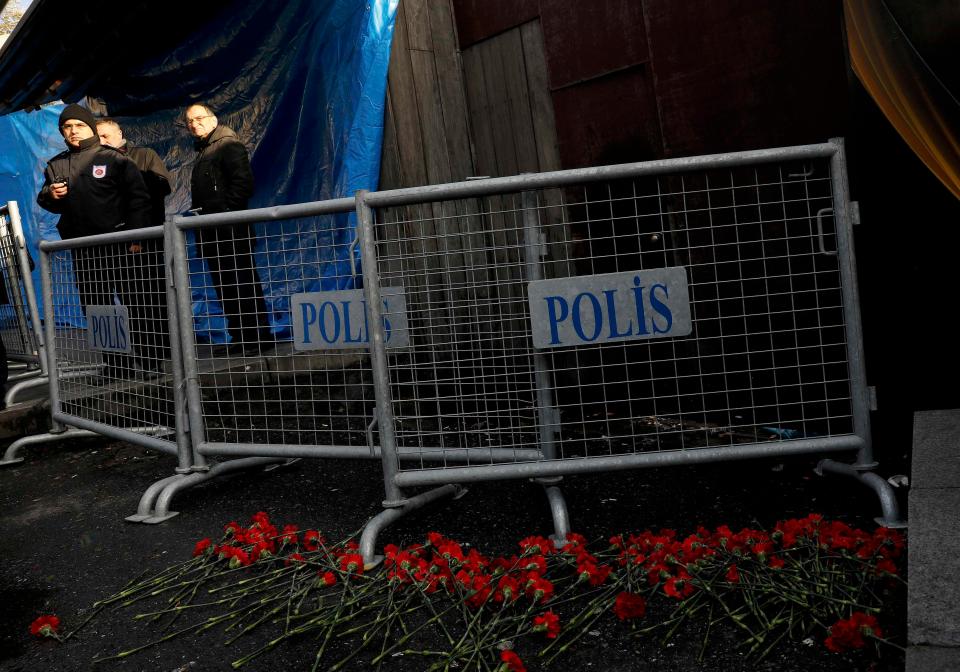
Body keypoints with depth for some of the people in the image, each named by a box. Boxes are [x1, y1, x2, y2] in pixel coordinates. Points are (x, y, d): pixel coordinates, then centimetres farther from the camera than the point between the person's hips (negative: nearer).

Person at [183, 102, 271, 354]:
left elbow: (243, 182, -16)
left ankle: (256, 337, -4)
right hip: (212, 233, 10)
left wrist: (225, 211, -17)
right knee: (224, 287, 9)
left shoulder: (228, 145, -5)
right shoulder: (202, 153, 24)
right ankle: (239, 338, 15)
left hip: (230, 231, -10)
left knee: (242, 284, -8)